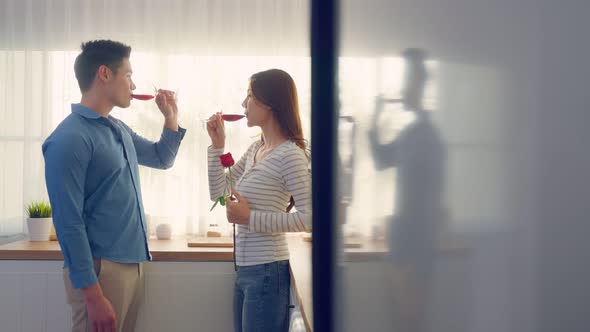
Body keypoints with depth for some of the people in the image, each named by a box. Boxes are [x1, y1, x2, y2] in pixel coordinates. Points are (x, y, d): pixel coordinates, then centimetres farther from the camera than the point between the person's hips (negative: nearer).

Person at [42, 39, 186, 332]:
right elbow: (68, 223, -18)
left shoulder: (119, 129, 12)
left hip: (132, 264, 8)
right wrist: (93, 295, -21)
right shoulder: (70, 139, -15)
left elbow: (162, 159, 30)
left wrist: (170, 117, 13)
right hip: (101, 270, -8)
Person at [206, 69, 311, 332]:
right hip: (245, 269, 8)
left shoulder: (290, 155, -15)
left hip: (267, 270, -8)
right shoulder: (255, 149, 11)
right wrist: (217, 145, 9)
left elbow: (308, 218, -21)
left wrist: (250, 218, -19)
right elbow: (218, 193, 17)